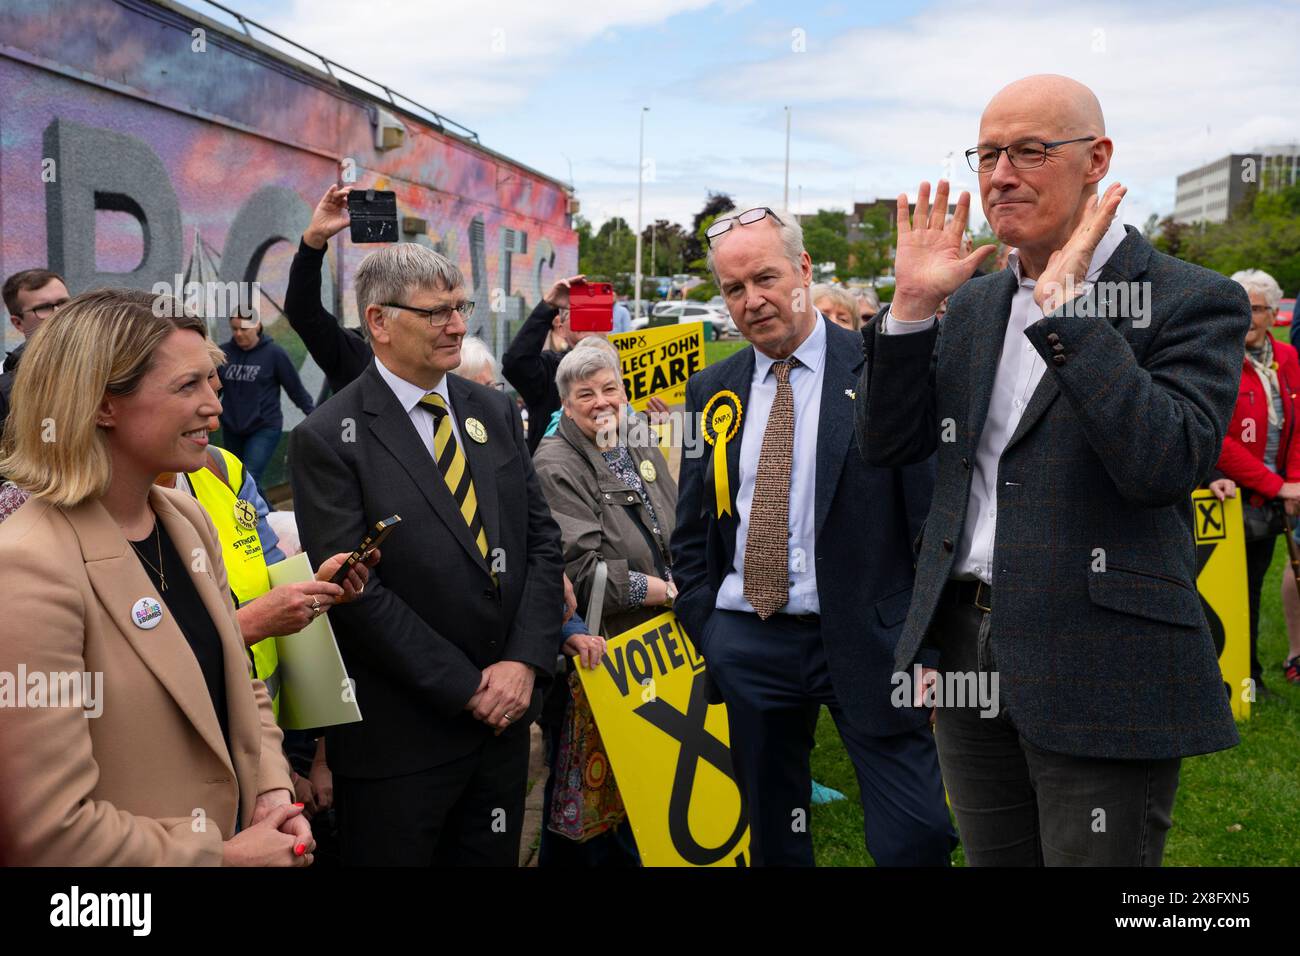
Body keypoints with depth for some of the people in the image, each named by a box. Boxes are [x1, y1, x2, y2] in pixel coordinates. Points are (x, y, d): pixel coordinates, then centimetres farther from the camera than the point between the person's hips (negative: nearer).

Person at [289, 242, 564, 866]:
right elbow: (355, 591, -15)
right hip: (400, 737, -5)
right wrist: (465, 689, -14)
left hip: (505, 716, 5)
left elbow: (542, 540, 6)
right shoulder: (328, 440, -11)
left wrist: (526, 661, -7)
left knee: (492, 856, 16)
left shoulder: (495, 412, 7)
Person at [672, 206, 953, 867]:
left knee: (916, 837, -5)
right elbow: (691, 529, 14)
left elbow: (933, 515, -6)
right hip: (744, 645, 4)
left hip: (869, 641, -4)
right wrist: (704, 632, 7)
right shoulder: (711, 391, 8)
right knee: (772, 836, 16)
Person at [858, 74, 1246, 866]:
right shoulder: (974, 303, 11)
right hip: (969, 652, 6)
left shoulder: (1192, 300, -8)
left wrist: (1062, 303, -22)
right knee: (992, 856, 18)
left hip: (1099, 673, -6)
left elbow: (1167, 464, -23)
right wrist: (913, 303, -4)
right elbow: (887, 444, 7)